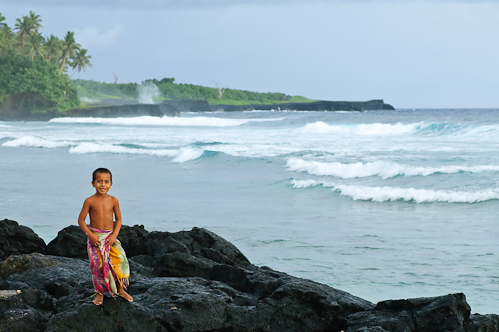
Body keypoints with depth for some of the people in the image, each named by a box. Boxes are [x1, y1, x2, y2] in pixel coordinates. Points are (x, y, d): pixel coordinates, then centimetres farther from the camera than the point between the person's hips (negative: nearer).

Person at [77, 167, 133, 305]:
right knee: (97, 264, -4)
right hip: (95, 236, -2)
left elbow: (118, 219, 8)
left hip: (110, 236, 2)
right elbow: (81, 220, -3)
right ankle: (99, 293, 14)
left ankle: (120, 289, 11)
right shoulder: (90, 201, -7)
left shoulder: (113, 200, 0)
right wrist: (90, 235, -12)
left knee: (120, 260, -9)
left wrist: (114, 235, -5)